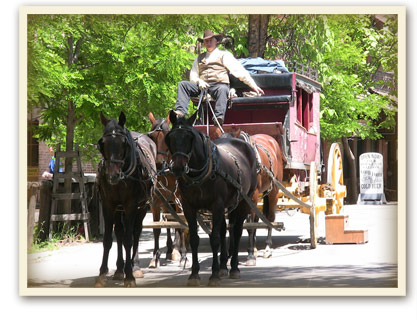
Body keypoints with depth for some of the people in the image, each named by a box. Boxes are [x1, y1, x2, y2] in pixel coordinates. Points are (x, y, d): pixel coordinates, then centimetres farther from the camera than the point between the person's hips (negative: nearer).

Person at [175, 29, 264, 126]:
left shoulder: (224, 55, 17)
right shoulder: (199, 58, 29)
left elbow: (238, 70, 7)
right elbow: (193, 75, 22)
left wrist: (253, 85, -2)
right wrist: (199, 81, -3)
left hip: (219, 85, -4)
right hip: (202, 86, 4)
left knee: (222, 89, -38)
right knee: (182, 84, -16)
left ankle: (219, 117, -56)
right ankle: (180, 112, -34)